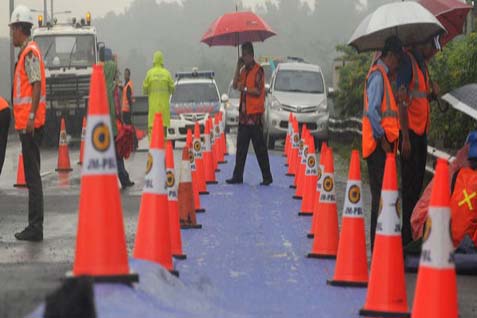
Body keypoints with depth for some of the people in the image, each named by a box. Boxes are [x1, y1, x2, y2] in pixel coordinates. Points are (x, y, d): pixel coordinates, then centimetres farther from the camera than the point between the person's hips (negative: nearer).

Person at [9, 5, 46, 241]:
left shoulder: (30, 53, -11)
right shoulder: (26, 52, 18)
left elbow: (37, 85, -20)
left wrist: (31, 117, -24)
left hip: (30, 123, -10)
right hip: (27, 122, 10)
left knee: (33, 175, -9)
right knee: (32, 175, 10)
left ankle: (35, 228, -8)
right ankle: (34, 227, 13)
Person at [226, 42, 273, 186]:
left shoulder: (258, 70, -8)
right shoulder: (244, 70, 16)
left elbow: (258, 91, -14)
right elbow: (235, 85, 6)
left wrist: (244, 89, -18)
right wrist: (238, 67, 1)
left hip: (255, 114, -8)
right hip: (244, 113, 8)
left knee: (260, 148, -5)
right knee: (241, 147, 9)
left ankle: (267, 177, -2)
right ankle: (238, 176, 14)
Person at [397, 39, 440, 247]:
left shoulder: (422, 64, 16)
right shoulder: (407, 61, -13)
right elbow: (401, 101, -18)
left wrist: (432, 93, 1)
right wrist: (405, 138, -21)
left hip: (421, 131, 9)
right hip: (410, 131, -9)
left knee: (417, 183, 12)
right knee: (410, 184, -6)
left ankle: (413, 233, 18)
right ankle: (406, 236, -3)